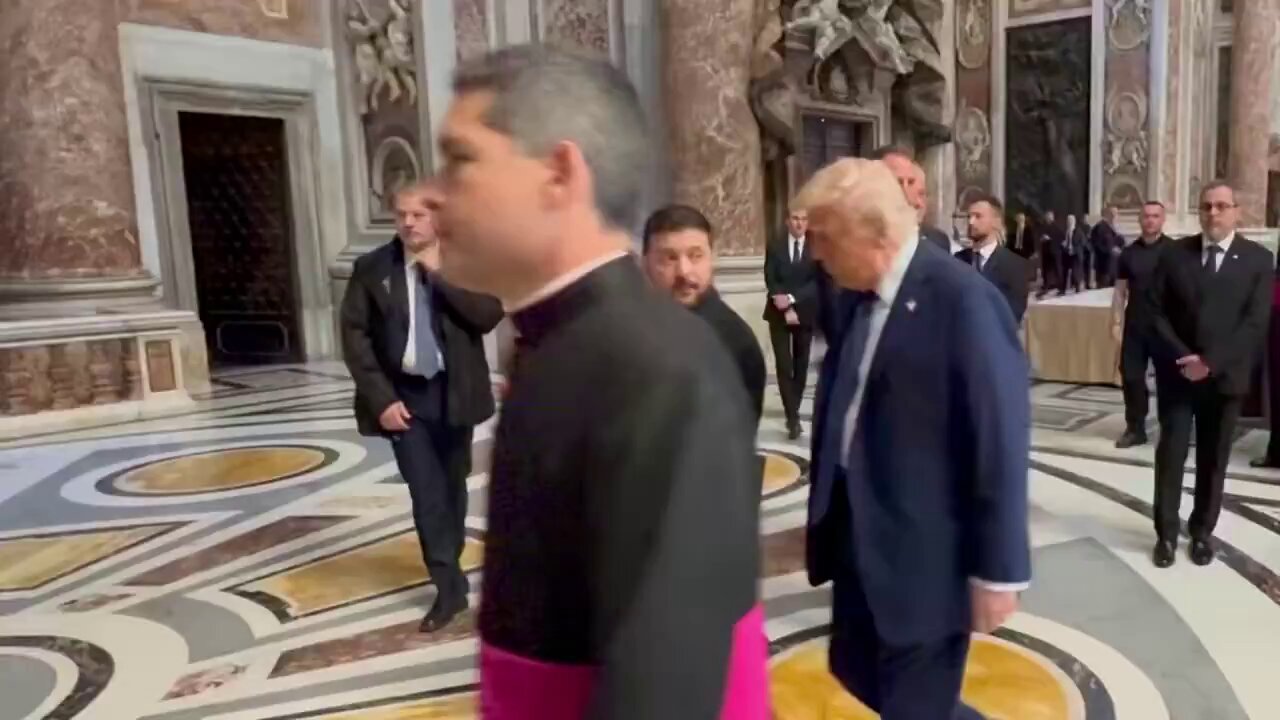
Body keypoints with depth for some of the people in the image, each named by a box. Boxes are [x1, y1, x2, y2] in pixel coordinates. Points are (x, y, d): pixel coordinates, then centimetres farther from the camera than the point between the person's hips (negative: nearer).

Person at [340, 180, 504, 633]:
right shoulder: (371, 268, -1)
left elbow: (490, 316, -15)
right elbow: (354, 334, -4)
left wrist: (440, 273, -18)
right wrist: (381, 398, -12)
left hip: (453, 393, 1)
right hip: (404, 396, -1)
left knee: (452, 485, 15)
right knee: (426, 491, -4)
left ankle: (450, 568, 34)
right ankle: (449, 585, 6)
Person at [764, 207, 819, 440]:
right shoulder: (774, 248, 4)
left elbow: (817, 283, -7)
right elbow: (770, 280, -2)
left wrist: (791, 298, -19)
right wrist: (786, 308, -14)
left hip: (805, 314, 1)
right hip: (779, 314, -1)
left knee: (801, 365, 8)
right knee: (783, 365, -8)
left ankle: (793, 409, 22)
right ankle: (792, 416, -8)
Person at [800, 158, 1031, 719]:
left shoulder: (964, 301, -20)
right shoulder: (856, 295, 3)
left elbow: (1000, 443, -18)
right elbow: (849, 407, 6)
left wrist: (997, 570, -15)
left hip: (924, 557, -8)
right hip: (858, 539, 8)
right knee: (856, 672, 24)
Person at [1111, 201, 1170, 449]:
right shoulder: (1129, 252, 6)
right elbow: (1120, 290, 8)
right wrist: (1116, 322, 2)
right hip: (1134, 325, 3)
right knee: (1131, 376, 4)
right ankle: (1135, 428, 16)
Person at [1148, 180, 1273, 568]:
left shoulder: (1258, 259, -1)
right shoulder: (1174, 254, 2)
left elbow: (1255, 323, -8)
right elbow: (1157, 312, -1)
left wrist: (1210, 362, -17)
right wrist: (1181, 356, -14)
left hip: (1225, 376, 0)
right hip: (1177, 372, 0)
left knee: (1213, 459, 10)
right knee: (1170, 454, 2)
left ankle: (1202, 531, 24)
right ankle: (1166, 533, 13)